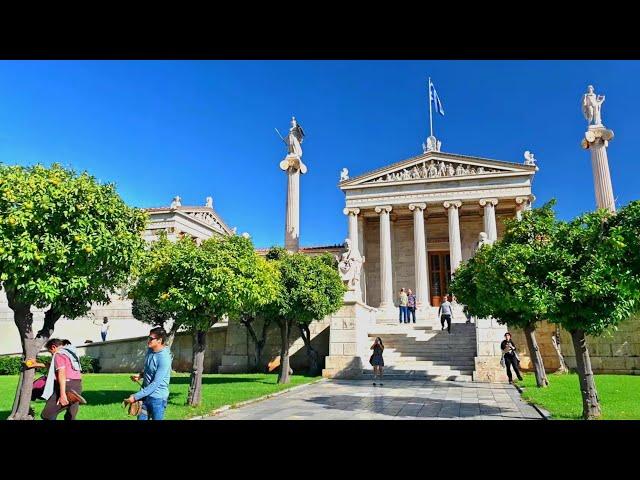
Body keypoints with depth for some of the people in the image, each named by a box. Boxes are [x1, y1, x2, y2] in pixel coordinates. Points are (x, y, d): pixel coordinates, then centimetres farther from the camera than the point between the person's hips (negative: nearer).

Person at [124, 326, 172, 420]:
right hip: (146, 395, 8)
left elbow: (155, 383, -25)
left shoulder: (164, 358, -25)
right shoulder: (150, 350, 2)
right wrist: (140, 375, 0)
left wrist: (136, 397, -21)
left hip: (157, 398, -8)